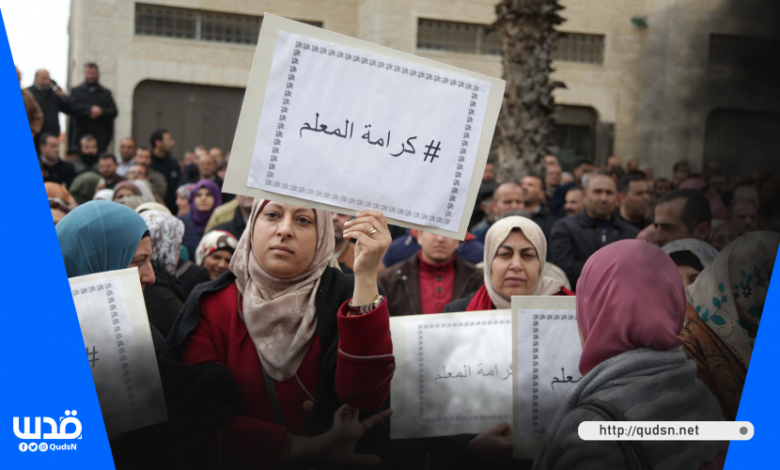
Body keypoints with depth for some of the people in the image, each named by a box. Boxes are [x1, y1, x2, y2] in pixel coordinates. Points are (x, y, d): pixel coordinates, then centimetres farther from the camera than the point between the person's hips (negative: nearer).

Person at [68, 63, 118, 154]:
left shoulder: (106, 93, 16)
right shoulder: (76, 91, 14)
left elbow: (114, 112, 5)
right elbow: (72, 107, -4)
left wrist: (101, 112, -13)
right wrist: (90, 109, -14)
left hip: (100, 136, 0)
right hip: (80, 135, 0)